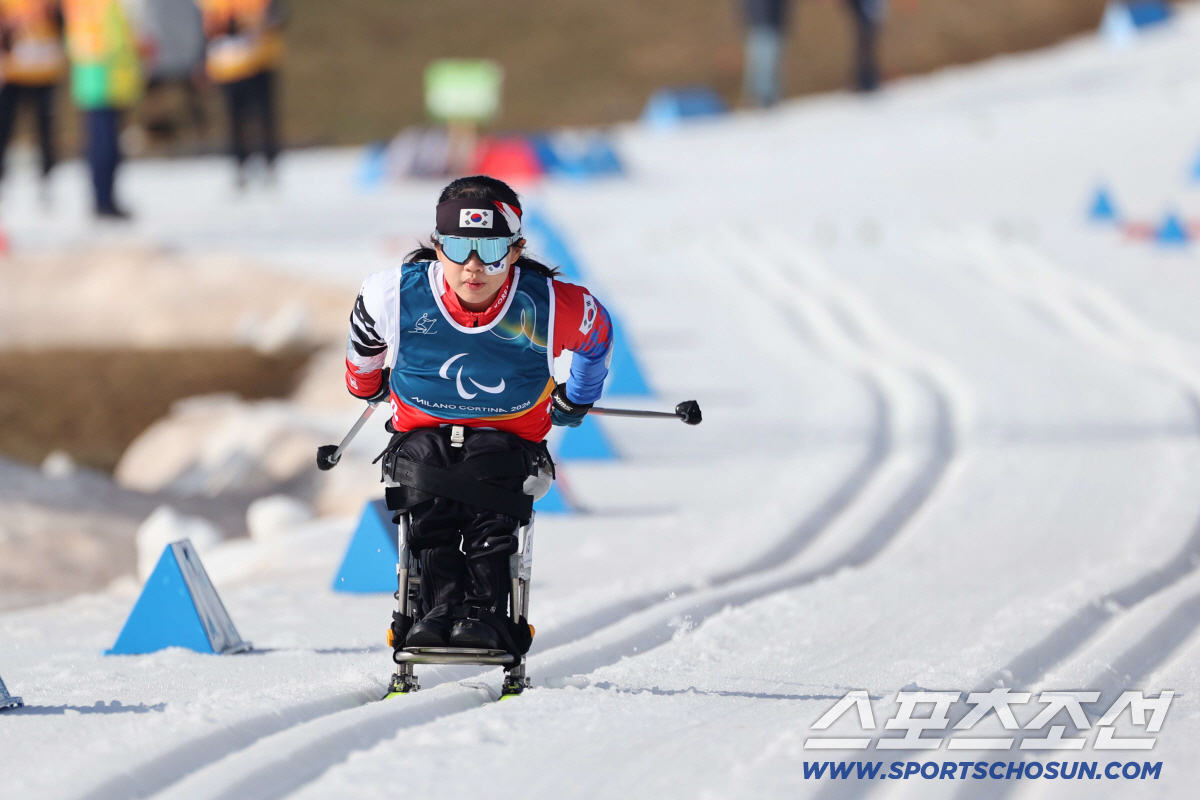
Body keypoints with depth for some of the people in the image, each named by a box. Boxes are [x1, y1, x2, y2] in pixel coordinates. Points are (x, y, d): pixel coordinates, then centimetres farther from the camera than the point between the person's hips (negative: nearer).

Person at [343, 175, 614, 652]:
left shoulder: (548, 307, -15)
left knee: (489, 468, -35)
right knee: (423, 467, -33)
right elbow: (365, 337, 12)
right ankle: (440, 606, -40)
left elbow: (596, 331, 9)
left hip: (510, 439, -1)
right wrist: (367, 385, 30)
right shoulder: (397, 296, -13)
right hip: (422, 431, 1)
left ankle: (487, 613, -41)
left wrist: (576, 399, 25)